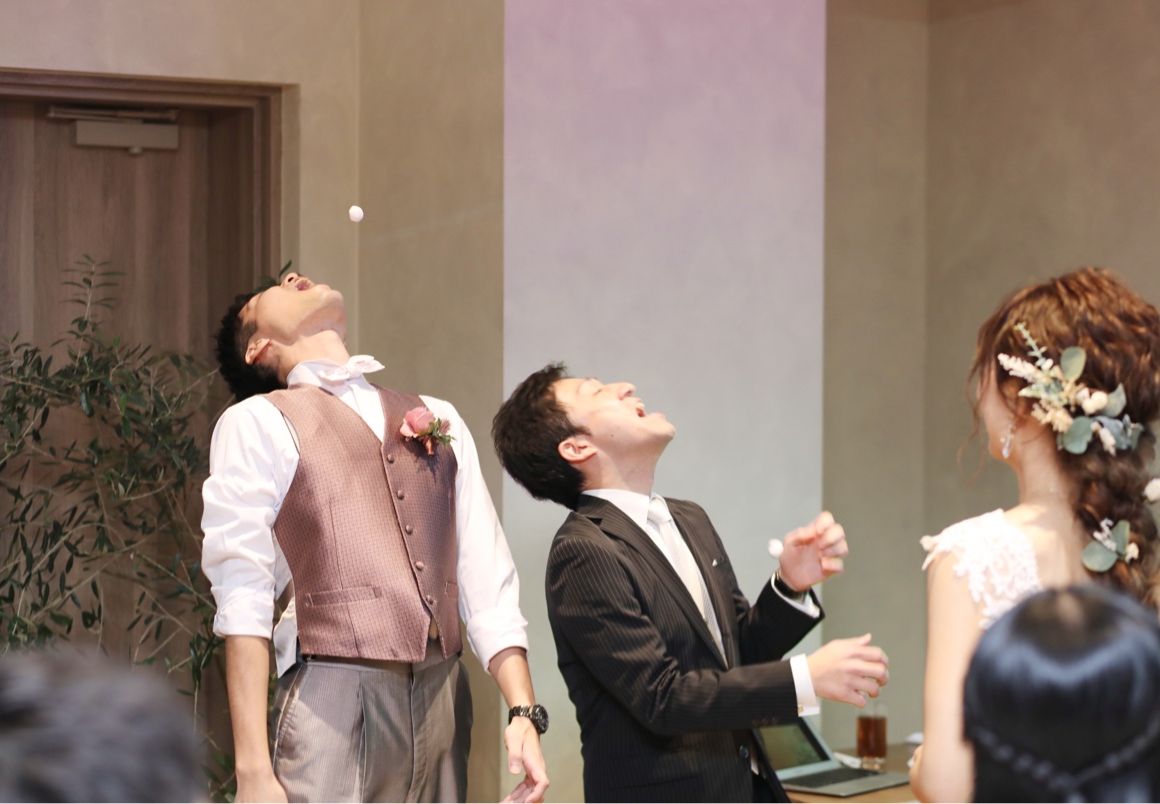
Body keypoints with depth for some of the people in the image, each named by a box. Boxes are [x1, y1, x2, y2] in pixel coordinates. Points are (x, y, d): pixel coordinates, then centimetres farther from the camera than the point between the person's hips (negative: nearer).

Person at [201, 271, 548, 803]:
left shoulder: (439, 421, 19)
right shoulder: (256, 423, 3)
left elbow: (487, 583, 12)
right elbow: (243, 598, -5)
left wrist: (523, 713, 0)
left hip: (443, 703, 5)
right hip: (334, 705, -4)